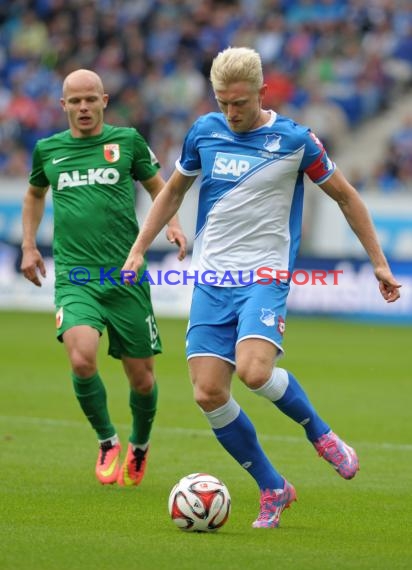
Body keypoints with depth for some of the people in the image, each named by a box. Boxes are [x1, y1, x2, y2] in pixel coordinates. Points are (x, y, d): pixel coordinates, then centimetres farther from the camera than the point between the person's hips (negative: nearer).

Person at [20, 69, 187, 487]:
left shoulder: (127, 140, 4)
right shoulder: (47, 149, 9)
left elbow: (158, 186, 16)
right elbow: (35, 194, 28)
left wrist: (172, 223, -2)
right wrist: (28, 245, 18)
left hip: (126, 275, 0)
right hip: (74, 278, 0)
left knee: (141, 378, 3)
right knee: (82, 359, -25)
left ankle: (139, 445, 36)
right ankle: (107, 442, 1)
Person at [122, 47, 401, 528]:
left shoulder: (295, 140, -5)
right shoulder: (205, 131, 5)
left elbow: (346, 197, 6)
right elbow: (174, 189, 21)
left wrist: (379, 263, 7)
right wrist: (138, 249, 16)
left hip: (265, 275, -4)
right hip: (211, 279, 4)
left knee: (255, 371, -28)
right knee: (208, 393, -8)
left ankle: (320, 434, 1)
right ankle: (272, 490, 8)